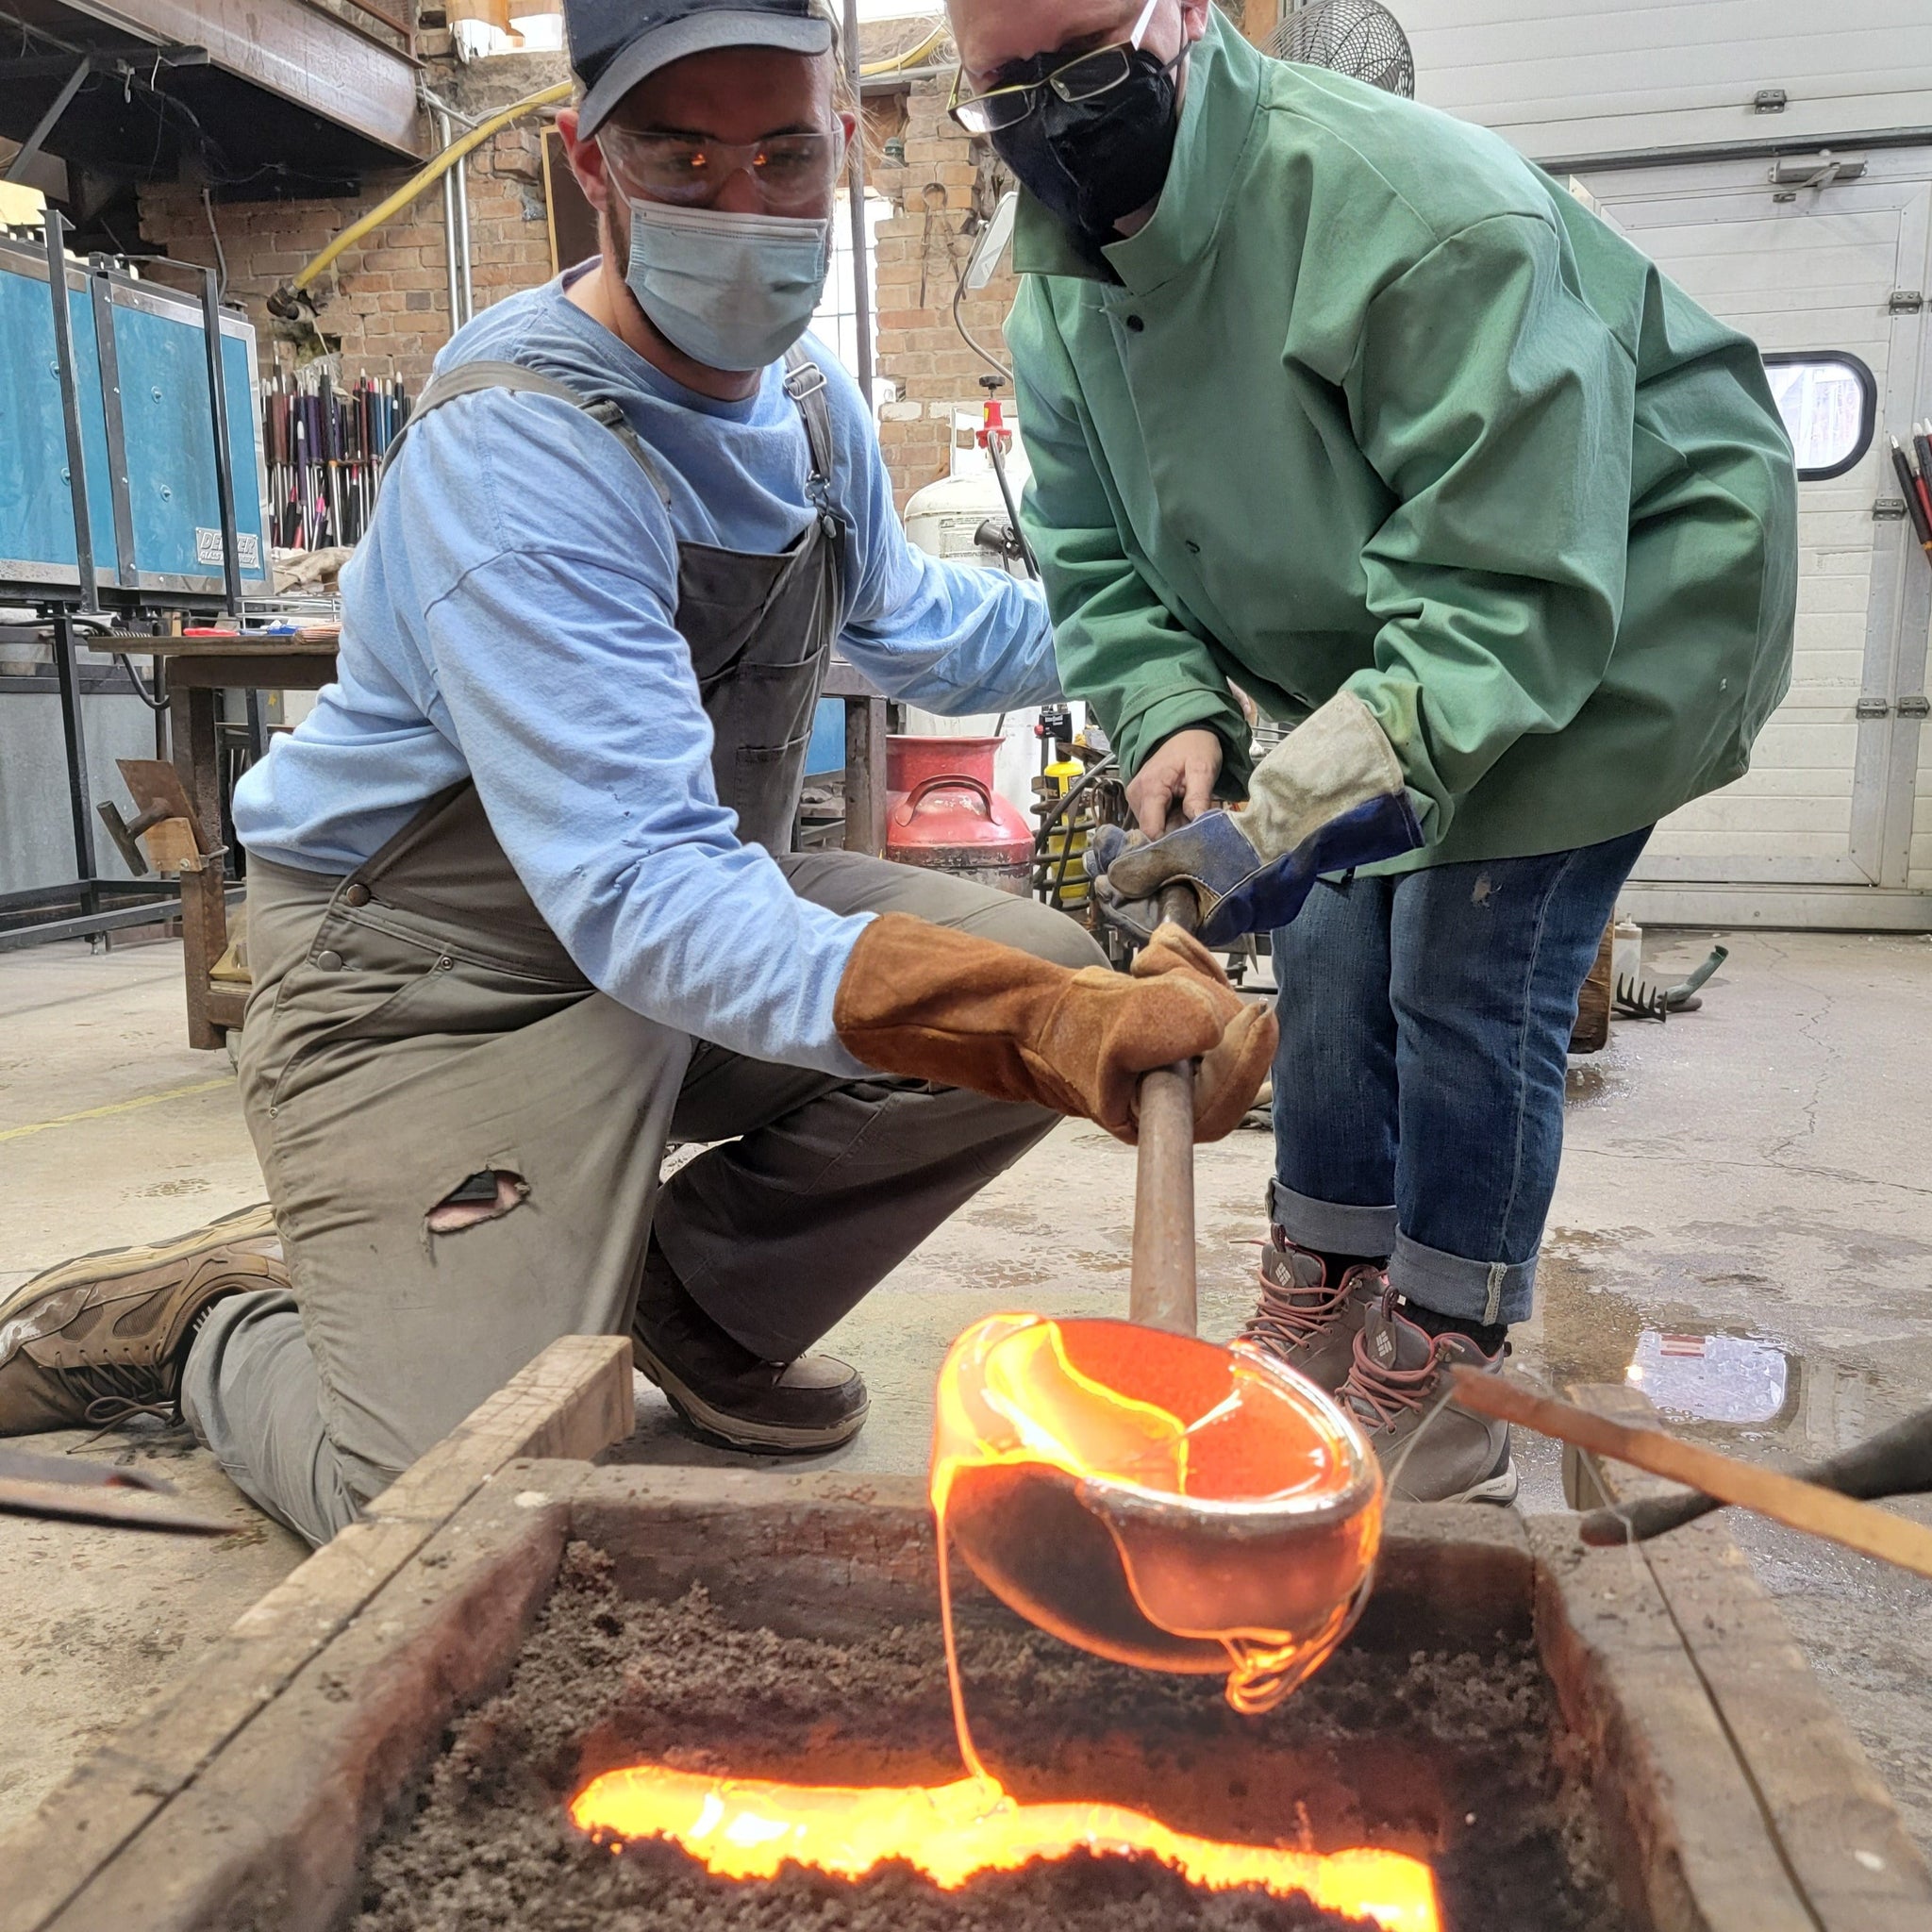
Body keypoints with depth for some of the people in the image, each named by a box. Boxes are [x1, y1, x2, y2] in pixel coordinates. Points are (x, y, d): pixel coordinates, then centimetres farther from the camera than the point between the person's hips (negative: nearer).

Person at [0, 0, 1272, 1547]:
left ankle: (684, 1306, 9)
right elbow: (642, 892, -36)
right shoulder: (516, 448, -26)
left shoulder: (810, 398, 2)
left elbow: (918, 627, 21)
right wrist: (1042, 1027, -48)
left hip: (701, 907, 8)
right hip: (439, 973, -7)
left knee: (1060, 983, -4)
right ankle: (210, 1323, 15)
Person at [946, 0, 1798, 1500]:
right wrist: (1173, 721, -22)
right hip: (1382, 641, 8)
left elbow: (1510, 590, -35)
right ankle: (1316, 1325, 23)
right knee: (1333, 937, 5)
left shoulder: (1417, 209, -31)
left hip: (1622, 608, -7)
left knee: (1468, 974, -12)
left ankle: (1439, 1382, 8)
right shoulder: (1060, 291, -4)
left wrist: (1301, 805, -44)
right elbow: (1096, 561, -2)